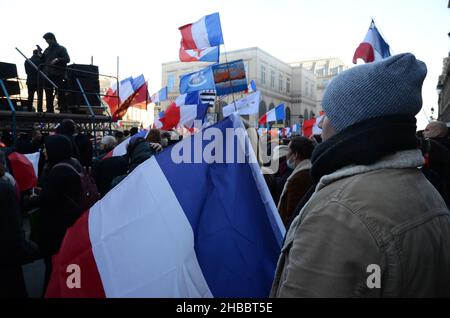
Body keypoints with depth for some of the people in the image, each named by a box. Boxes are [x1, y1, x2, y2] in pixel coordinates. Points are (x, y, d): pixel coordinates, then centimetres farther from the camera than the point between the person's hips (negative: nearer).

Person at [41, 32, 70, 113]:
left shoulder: (61, 49, 3)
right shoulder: (47, 50, 20)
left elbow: (67, 59, -8)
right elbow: (43, 61, 24)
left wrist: (58, 60, -21)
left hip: (58, 76, -6)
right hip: (48, 76, 6)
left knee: (61, 94, -8)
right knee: (48, 94, 7)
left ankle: (63, 110, -6)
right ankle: (49, 110, 13)